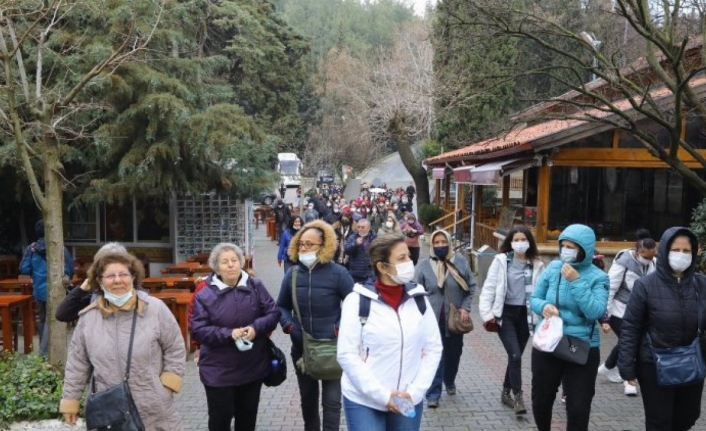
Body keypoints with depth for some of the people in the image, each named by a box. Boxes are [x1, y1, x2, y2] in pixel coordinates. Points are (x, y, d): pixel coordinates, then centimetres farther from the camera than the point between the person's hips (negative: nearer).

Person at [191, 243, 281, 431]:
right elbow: (198, 331, -12)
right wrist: (228, 334, -24)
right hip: (218, 370, -2)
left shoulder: (255, 286, -2)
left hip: (253, 366, 3)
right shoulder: (205, 295, -9)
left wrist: (256, 328, -20)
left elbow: (273, 313, -1)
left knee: (248, 415, 19)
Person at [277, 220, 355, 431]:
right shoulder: (293, 273, -1)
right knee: (308, 398, 21)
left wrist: (339, 329, -16)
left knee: (331, 400, 5)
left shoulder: (337, 273, -13)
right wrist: (288, 325, -5)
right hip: (301, 348, 4)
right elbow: (282, 306, 12)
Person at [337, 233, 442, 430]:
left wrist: (415, 392, -8)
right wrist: (382, 395, -14)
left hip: (408, 402, 3)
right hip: (364, 401, -3)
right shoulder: (357, 301, -9)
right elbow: (347, 355, -11)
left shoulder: (419, 299, 0)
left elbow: (433, 348, 2)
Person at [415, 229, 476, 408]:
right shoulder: (424, 265, -8)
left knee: (454, 352, 18)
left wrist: (465, 307, -6)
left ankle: (449, 381, 44)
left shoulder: (460, 261, -5)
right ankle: (433, 394, 3)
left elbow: (471, 286, 3)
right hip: (433, 318, -2)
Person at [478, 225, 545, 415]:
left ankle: (506, 393, 30)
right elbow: (489, 288, -4)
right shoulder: (501, 260, -3)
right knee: (515, 355, -12)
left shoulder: (537, 264, 3)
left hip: (525, 315, 3)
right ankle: (518, 396, 1)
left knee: (516, 355, 12)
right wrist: (487, 314, -10)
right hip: (505, 314, -3)